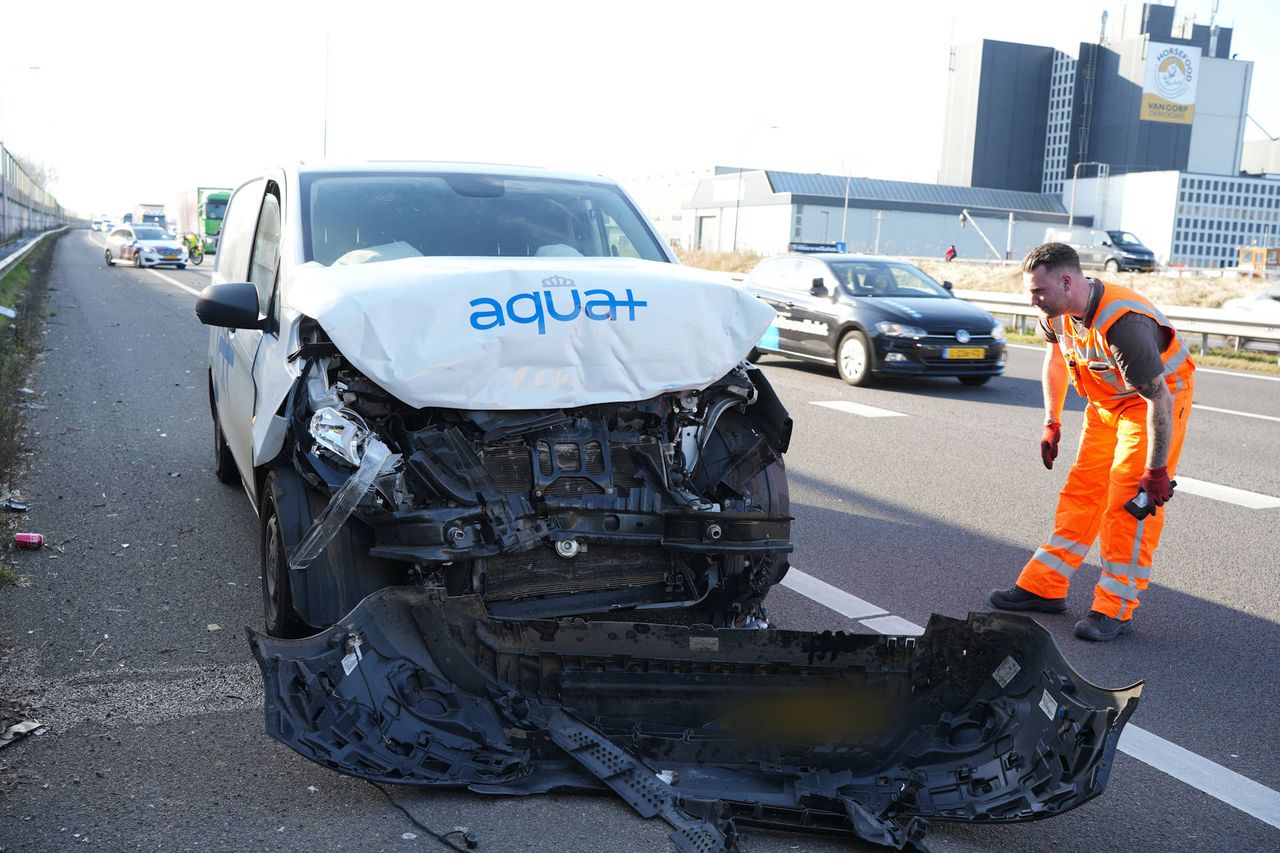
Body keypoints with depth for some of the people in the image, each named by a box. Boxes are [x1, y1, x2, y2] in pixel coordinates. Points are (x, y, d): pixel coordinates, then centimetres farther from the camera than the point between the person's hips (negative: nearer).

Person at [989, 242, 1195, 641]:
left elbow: (1159, 398, -32)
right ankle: (1044, 587, 11)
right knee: (1082, 490, 6)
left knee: (1130, 501, -12)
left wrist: (1157, 471, -27)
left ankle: (1116, 610, -6)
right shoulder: (1058, 311, -11)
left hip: (1159, 399, -7)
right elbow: (1055, 357, 10)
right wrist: (1052, 423, 8)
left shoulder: (1124, 323, -37)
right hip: (1107, 402, 8)